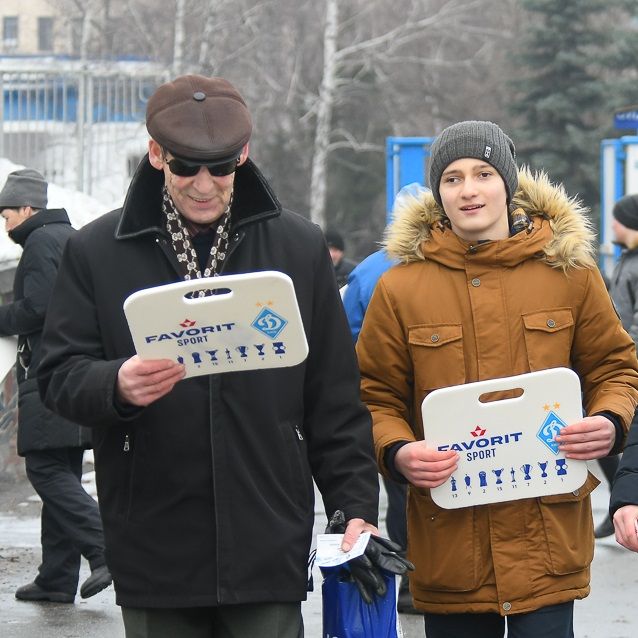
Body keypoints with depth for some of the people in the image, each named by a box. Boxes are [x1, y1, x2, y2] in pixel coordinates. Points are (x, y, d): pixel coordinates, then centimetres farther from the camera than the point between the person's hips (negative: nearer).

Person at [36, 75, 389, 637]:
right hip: (153, 549, 0)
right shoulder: (96, 252, 4)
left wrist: (357, 507, 3)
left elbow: (336, 400, 10)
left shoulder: (300, 248, 8)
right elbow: (60, 374, 1)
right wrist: (117, 385, -21)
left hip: (270, 545, 0)